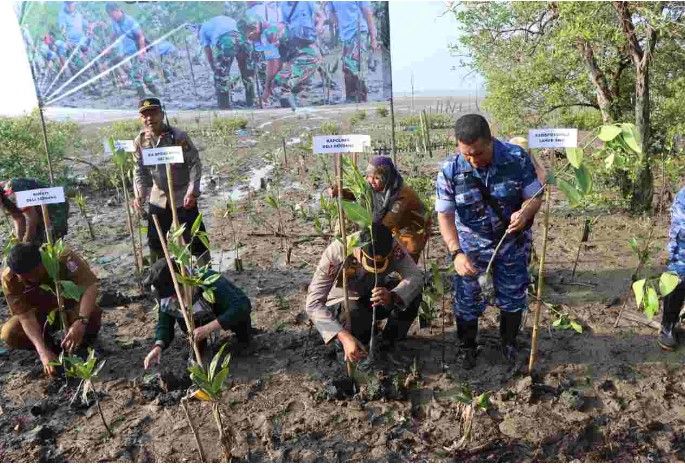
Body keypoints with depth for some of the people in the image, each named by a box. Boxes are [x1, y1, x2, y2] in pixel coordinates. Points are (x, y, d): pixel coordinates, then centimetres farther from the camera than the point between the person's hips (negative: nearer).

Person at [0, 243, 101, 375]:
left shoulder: (63, 257, -33)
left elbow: (90, 286, -41)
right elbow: (26, 315, -28)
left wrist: (80, 322, -58)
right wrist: (43, 351, -42)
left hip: (71, 309, -2)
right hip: (42, 315, 2)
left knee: (92, 312, -35)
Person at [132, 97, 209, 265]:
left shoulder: (178, 136, -16)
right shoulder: (139, 141, -2)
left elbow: (195, 164, -14)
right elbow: (139, 171, 4)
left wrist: (192, 192, -25)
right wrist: (139, 195, -12)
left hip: (183, 195, -5)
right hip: (158, 196, 5)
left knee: (194, 236, -3)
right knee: (154, 238, 15)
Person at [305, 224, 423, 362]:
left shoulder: (393, 247, -26)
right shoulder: (336, 252, -34)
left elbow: (416, 276, -30)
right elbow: (313, 303, -36)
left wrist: (392, 296, -51)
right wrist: (344, 337, -47)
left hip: (376, 295, 3)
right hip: (344, 303, -3)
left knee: (412, 294, -24)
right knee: (355, 317, -37)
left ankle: (388, 345, -3)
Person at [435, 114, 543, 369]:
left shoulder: (517, 158, -20)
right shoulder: (450, 170, -21)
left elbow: (535, 197, -11)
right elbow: (445, 216, -20)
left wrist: (525, 212, -35)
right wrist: (457, 253, -34)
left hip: (513, 243, 1)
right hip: (471, 246, -1)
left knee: (513, 297, 16)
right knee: (467, 300, 9)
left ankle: (509, 342, 43)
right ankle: (467, 347, 35)